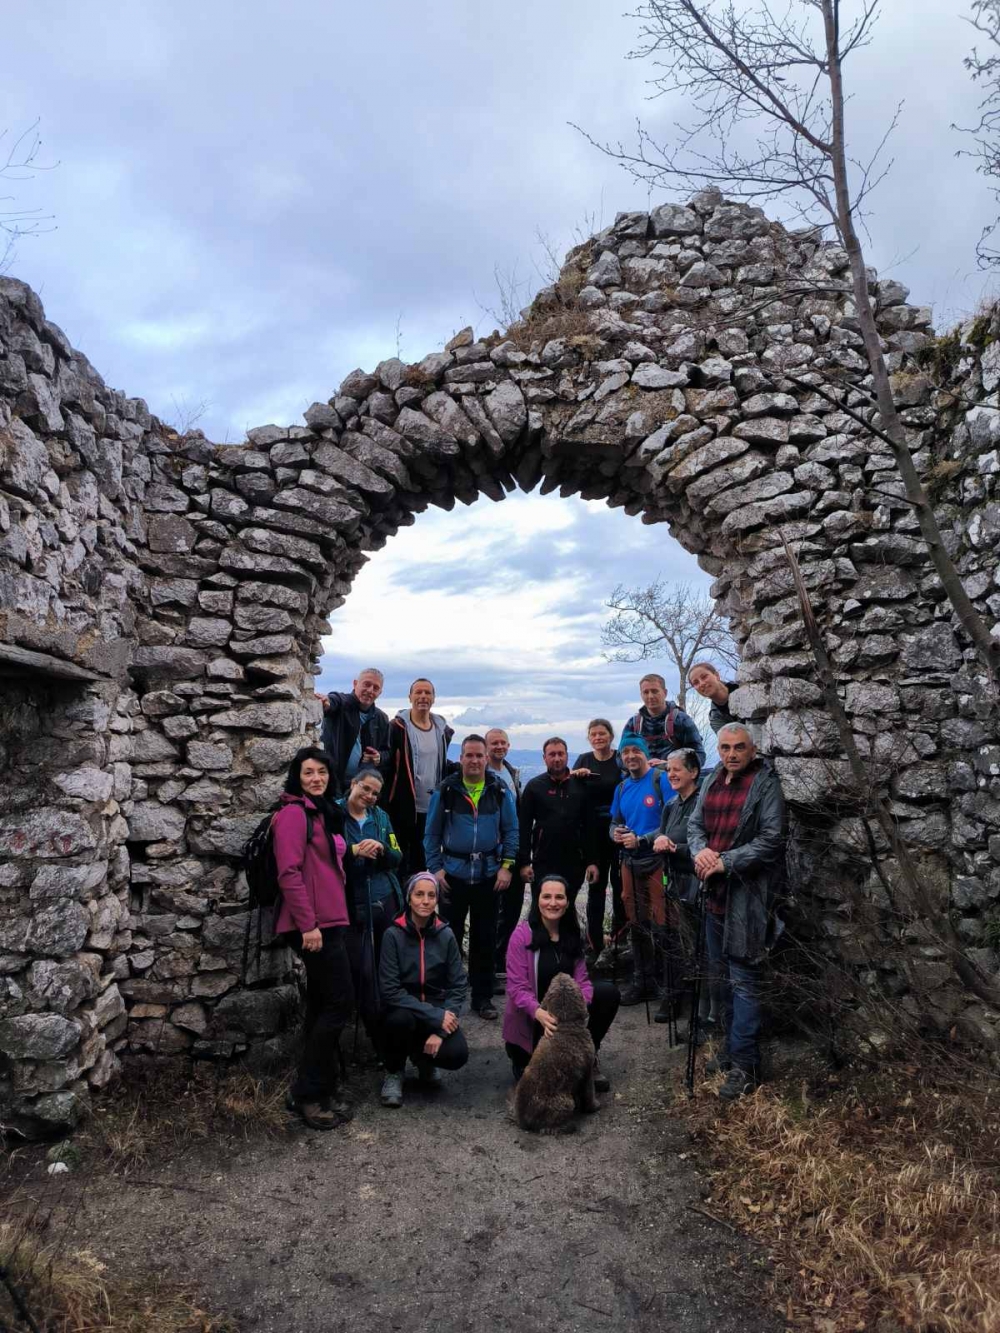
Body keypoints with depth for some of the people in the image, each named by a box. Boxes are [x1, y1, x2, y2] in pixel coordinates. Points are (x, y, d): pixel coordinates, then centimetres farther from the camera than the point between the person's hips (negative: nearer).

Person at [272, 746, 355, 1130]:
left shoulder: (324, 813, 17)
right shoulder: (293, 813, -12)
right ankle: (306, 1093, 3)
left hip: (330, 921, 9)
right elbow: (289, 873, -19)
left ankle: (322, 1089, 22)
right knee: (340, 1002, -7)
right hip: (313, 925, -9)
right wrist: (308, 924, -22)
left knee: (322, 1004, 13)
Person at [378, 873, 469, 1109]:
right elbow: (390, 990, -19)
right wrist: (435, 1016, -24)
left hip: (439, 1011, 2)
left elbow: (458, 985, -5)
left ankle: (424, 1059, 14)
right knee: (401, 1018, -36)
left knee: (457, 1054, -24)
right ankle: (394, 1072, -3)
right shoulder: (394, 935, -15)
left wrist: (441, 1030, -17)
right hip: (403, 1009, -2)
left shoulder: (445, 934, -7)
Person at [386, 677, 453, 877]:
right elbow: (388, 765, -9)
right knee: (403, 861, 4)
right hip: (404, 807, -5)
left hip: (432, 808, 5)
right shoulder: (398, 726, -7)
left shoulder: (442, 729, 9)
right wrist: (385, 803, -14)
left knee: (425, 860, 13)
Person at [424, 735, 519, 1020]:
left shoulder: (500, 791, 0)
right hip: (453, 873, -1)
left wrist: (507, 865, -3)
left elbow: (511, 830, 4)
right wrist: (435, 868, -4)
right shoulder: (446, 791, -3)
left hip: (489, 874, 1)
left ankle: (482, 997, 22)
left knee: (485, 937, 9)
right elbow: (432, 833, 1)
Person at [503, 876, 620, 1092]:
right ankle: (524, 1059, 11)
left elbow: (581, 980, -4)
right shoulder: (522, 934, -18)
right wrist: (538, 1013, -39)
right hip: (530, 1019, -5)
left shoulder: (571, 934, 1)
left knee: (609, 993, -12)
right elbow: (516, 987, -21)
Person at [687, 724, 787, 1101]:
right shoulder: (713, 781, 9)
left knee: (743, 980, -4)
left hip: (747, 896, -7)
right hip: (715, 892, 7)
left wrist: (726, 862, -20)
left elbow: (771, 839, -16)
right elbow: (695, 823, 13)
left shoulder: (766, 784, -11)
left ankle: (745, 1066, 5)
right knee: (724, 974, 18)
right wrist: (700, 850, -9)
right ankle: (732, 1044, 34)